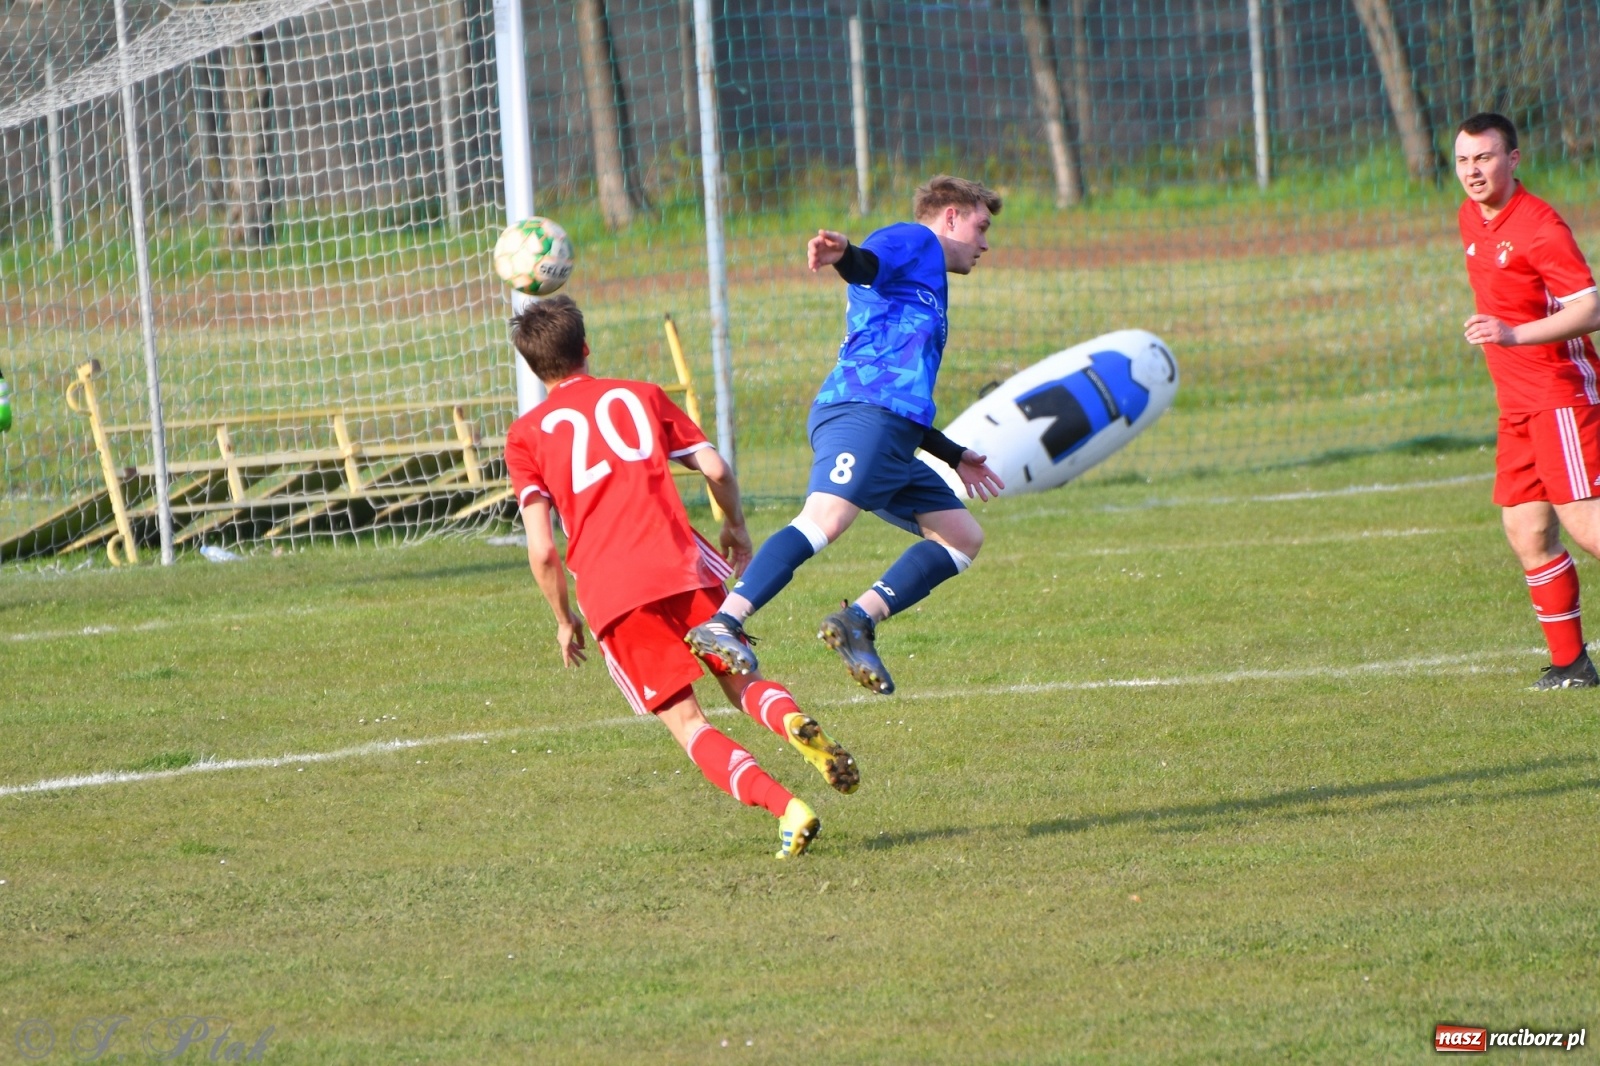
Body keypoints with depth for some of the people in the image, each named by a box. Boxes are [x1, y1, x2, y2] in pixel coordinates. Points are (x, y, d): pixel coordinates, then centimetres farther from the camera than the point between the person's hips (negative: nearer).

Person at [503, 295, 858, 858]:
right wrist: (735, 527, 28)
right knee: (740, 681, 14)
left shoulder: (525, 436, 11)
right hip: (682, 562, 2)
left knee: (685, 720, 3)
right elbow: (716, 470, 9)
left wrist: (564, 618, 16)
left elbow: (542, 550, 2)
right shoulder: (638, 394, 17)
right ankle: (793, 722, -22)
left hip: (609, 590, -1)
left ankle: (787, 808, -17)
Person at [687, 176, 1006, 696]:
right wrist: (841, 255, -37)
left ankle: (858, 620, -5)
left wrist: (955, 456, 47)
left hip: (893, 446, 10)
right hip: (861, 412, -10)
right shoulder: (914, 241, 11)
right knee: (825, 520, -28)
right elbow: (868, 264, -14)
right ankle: (721, 625, -39)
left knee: (962, 538, 9)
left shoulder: (927, 286, 38)